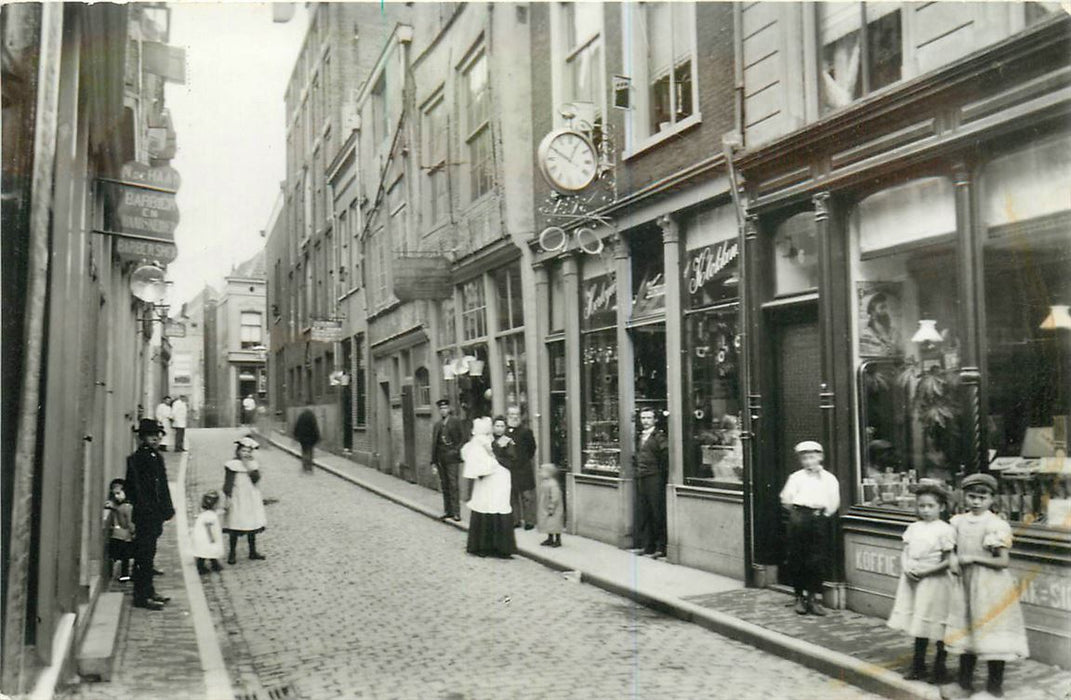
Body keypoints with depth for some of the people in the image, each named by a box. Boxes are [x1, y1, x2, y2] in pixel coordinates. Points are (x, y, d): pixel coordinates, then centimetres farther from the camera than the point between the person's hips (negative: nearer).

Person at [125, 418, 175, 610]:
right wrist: (145, 508, -19)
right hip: (145, 516, -9)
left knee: (148, 554, 16)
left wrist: (167, 508, 14)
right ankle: (142, 596, 3)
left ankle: (148, 592, 25)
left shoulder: (157, 457, 13)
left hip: (156, 515, 9)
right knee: (144, 555, -3)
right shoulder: (136, 459, -13)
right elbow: (135, 488, -16)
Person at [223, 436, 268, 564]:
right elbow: (228, 483, -7)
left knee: (252, 525, 11)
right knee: (235, 527, -1)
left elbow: (256, 479, -9)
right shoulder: (232, 465, -7)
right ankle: (232, 553, 11)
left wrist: (249, 467, -17)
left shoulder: (253, 465, 4)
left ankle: (253, 552, 22)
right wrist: (228, 497, -13)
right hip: (237, 500, -4)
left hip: (252, 499, 4)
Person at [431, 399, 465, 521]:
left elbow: (463, 438, 0)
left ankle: (456, 513, -4)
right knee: (444, 486, 9)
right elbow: (434, 444, 12)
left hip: (452, 458, -5)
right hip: (441, 459, 5)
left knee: (453, 485, -7)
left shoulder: (456, 422, 1)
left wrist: (456, 450, -11)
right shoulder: (437, 425, 13)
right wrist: (433, 462, 9)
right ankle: (447, 511, 16)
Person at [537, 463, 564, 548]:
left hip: (554, 510, -9)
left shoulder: (553, 484, -23)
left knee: (555, 525, 0)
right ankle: (550, 539, 29)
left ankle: (558, 540, 11)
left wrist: (551, 509, -22)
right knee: (548, 524, 16)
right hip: (545, 509, 9)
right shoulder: (543, 482, 6)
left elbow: (555, 498, -24)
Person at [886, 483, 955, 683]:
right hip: (913, 581, 6)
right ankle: (918, 666, 27)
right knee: (919, 625, 16)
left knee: (938, 628, 3)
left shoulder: (945, 530, -10)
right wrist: (906, 569, -10)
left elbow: (948, 561, -12)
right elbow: (905, 553, 9)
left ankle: (940, 667, 20)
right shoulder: (913, 527, 8)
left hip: (935, 582, -6)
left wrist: (925, 571, -18)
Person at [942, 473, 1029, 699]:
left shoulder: (997, 525, -14)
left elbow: (1003, 562, -14)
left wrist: (973, 558, -18)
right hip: (965, 585, 6)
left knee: (991, 637, 4)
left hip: (990, 588, -6)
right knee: (965, 634, 14)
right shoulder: (959, 521, 3)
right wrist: (954, 560, -5)